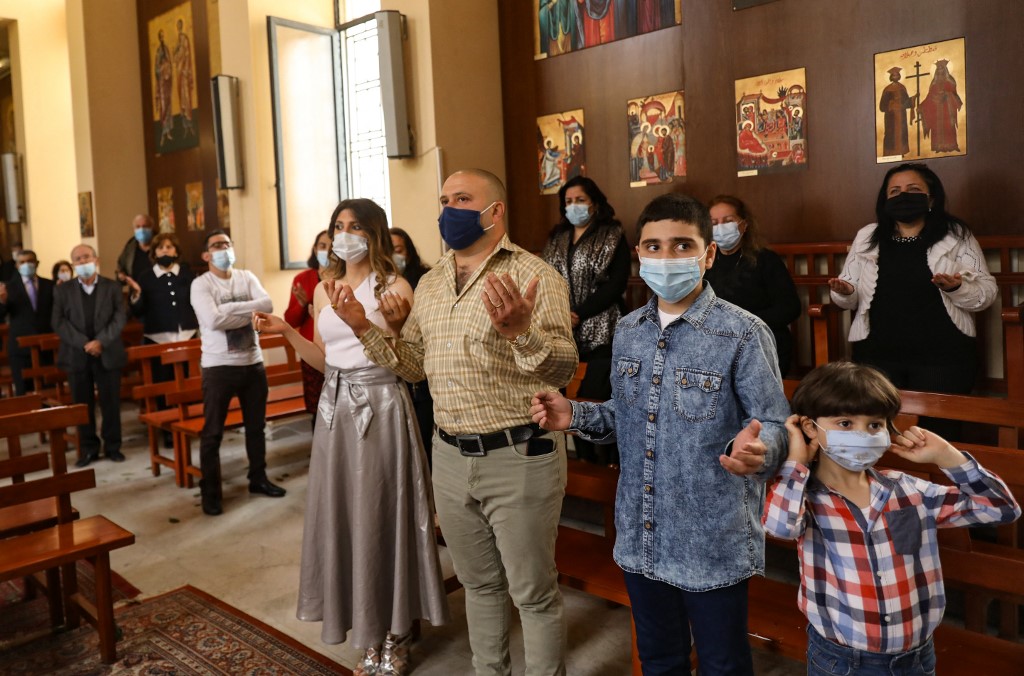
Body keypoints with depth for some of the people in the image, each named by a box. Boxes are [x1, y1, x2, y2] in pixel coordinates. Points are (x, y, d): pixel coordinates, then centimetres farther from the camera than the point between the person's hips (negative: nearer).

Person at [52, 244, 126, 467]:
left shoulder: (112, 287, 5)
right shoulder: (62, 290, 7)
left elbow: (119, 319, -3)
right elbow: (58, 322, -1)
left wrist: (100, 342, -16)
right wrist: (84, 343, -13)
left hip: (107, 354, -1)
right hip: (77, 355, 1)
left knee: (111, 403, 3)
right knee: (82, 405, 5)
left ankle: (113, 446, 15)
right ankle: (88, 448, 16)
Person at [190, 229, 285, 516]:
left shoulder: (247, 277, 6)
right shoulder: (201, 284, -7)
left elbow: (267, 305, -10)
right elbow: (213, 320, -22)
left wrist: (230, 309, -17)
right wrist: (248, 312, -12)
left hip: (253, 362, 5)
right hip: (218, 365, -4)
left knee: (256, 426, 16)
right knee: (212, 432, 3)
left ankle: (258, 478, 31)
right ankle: (210, 491, 14)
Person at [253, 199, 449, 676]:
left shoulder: (394, 287, -6)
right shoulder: (323, 290, 10)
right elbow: (325, 360, 13)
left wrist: (372, 317, -25)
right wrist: (285, 331, 3)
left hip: (381, 405, -5)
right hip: (336, 406, 6)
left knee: (382, 512, 2)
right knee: (342, 512, 9)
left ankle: (393, 635, 19)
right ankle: (369, 630, 25)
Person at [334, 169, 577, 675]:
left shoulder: (533, 275, -11)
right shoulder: (429, 285, 10)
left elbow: (563, 369, -19)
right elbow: (415, 367, 13)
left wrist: (520, 331, -37)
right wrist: (363, 328, 2)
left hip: (519, 456, -6)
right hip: (450, 456, 6)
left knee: (534, 593, 8)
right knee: (479, 584, 22)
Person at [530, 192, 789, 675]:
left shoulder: (743, 334, -15)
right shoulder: (628, 331, 4)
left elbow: (775, 427, -14)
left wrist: (755, 451, -36)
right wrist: (576, 416, -3)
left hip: (713, 543, -5)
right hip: (640, 539, 5)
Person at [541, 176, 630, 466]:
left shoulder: (613, 237, 1)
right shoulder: (557, 239, 16)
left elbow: (616, 284, -8)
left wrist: (579, 315, -14)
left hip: (600, 332, -4)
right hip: (564, 333, 5)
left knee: (597, 398, -7)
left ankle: (606, 462, 6)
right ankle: (583, 460, 19)